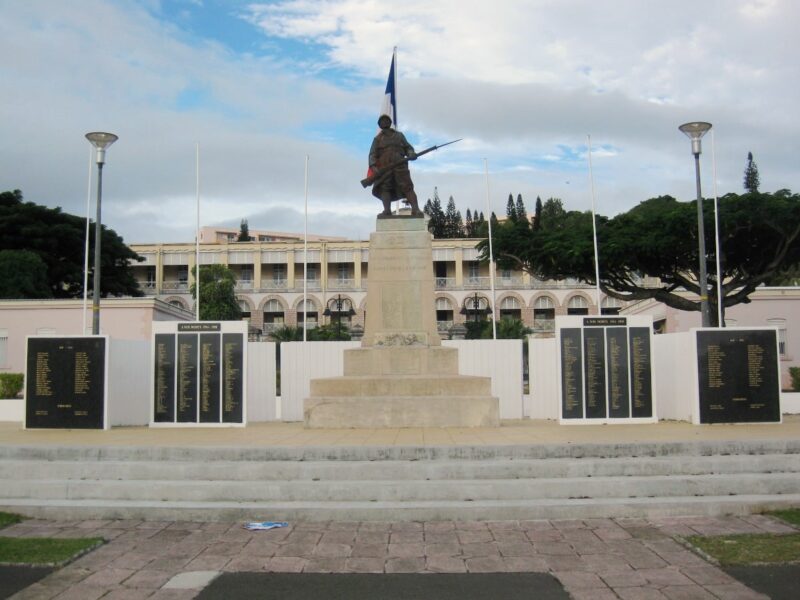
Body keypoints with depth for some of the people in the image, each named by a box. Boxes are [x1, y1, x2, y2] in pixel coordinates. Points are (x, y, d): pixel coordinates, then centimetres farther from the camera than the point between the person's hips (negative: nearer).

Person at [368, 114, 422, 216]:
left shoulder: (399, 135, 27)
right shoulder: (377, 139, 23)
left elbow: (408, 148, 19)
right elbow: (372, 154, 10)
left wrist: (411, 155, -6)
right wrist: (373, 166, -10)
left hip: (399, 164, 0)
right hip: (384, 167, 1)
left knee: (407, 187, -17)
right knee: (384, 188, -19)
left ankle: (416, 210, -30)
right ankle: (387, 210, -31)